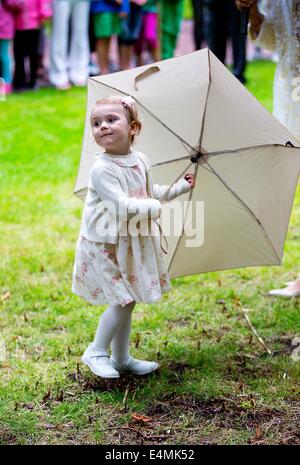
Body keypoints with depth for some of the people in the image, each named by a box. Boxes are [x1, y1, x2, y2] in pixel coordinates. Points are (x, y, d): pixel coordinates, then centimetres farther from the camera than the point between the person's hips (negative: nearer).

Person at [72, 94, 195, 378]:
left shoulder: (141, 161, 4)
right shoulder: (102, 169, -22)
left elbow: (151, 192, 20)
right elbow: (122, 205, -28)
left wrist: (181, 186, 20)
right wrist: (155, 207, -23)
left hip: (131, 244, 8)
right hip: (105, 245, -8)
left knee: (127, 301, 14)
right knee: (123, 301, -9)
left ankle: (121, 358, 27)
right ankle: (96, 352, 7)